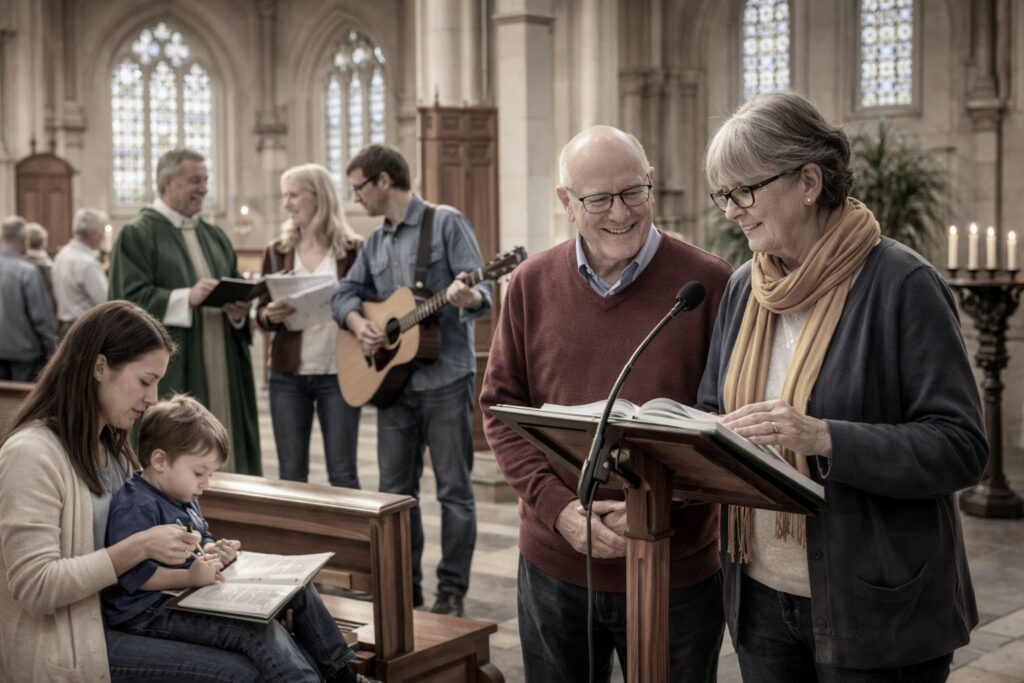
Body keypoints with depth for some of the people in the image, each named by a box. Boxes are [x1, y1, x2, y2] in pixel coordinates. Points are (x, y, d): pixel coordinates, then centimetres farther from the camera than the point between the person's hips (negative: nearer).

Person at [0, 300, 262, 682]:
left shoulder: (111, 446, 11)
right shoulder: (31, 453, -17)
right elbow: (34, 587, -21)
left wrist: (177, 556, -3)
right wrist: (138, 548, -23)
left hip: (115, 617, 8)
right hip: (63, 649, -8)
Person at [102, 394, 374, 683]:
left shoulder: (184, 497, 12)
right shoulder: (136, 507, -21)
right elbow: (132, 575, -28)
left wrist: (214, 552, 1)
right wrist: (190, 577, -34)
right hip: (152, 610, -11)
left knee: (298, 587, 8)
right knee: (258, 629, -31)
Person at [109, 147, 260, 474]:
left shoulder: (214, 236, 18)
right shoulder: (137, 235, -2)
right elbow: (131, 299, -11)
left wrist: (239, 309, -5)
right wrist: (187, 298, -23)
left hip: (221, 370, 6)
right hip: (169, 375, -6)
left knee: (223, 454, 5)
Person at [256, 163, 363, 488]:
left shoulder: (353, 249, -2)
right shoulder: (277, 251, 7)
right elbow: (261, 312, 9)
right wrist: (271, 315, -14)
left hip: (338, 374, -3)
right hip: (287, 375, 3)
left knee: (342, 473, 2)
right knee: (290, 473, 7)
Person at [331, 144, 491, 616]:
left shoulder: (446, 223, -6)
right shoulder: (375, 242, 14)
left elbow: (481, 290, -12)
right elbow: (345, 292, 16)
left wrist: (466, 297, -35)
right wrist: (357, 323, -5)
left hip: (446, 377, -7)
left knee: (453, 488, 0)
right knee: (395, 489, 10)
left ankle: (452, 591, 9)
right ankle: (405, 585, 21)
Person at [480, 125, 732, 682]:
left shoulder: (708, 282, -8)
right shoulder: (532, 284, 1)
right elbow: (499, 406, 3)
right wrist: (557, 507, -10)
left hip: (678, 568, -2)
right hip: (553, 564, 3)